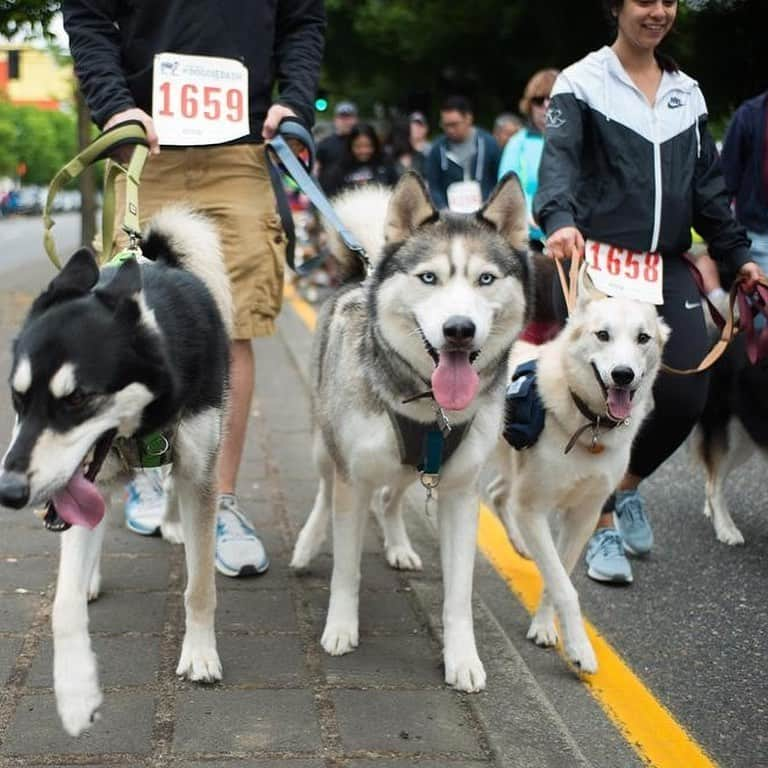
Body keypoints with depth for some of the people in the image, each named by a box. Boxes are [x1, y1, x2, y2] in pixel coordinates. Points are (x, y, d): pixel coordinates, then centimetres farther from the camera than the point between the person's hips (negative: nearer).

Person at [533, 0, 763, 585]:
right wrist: (561, 220, -35)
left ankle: (628, 487, 25)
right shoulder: (584, 84, -2)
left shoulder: (687, 91, 15)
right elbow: (559, 160, -17)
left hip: (669, 265, 5)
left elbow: (708, 184, 18)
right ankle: (603, 527, 13)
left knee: (685, 396, -2)